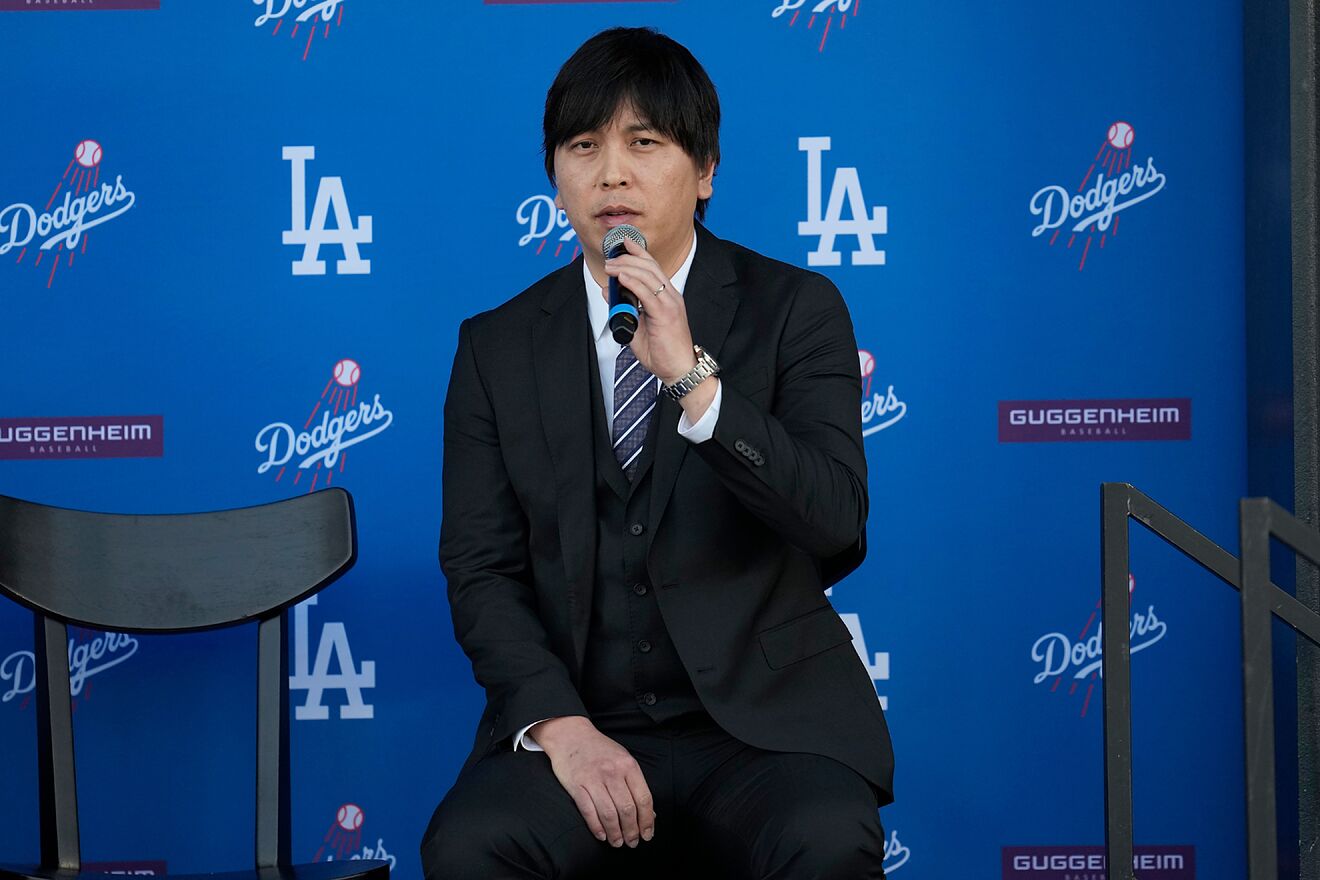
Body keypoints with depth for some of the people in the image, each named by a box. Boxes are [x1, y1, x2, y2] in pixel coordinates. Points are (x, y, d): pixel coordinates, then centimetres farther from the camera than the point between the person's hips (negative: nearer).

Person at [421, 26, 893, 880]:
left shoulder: (795, 309, 2)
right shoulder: (498, 347, 8)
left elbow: (838, 528, -10)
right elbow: (481, 571, 4)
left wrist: (693, 379, -22)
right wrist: (559, 726, -13)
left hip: (764, 715, -1)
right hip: (577, 722, 1)